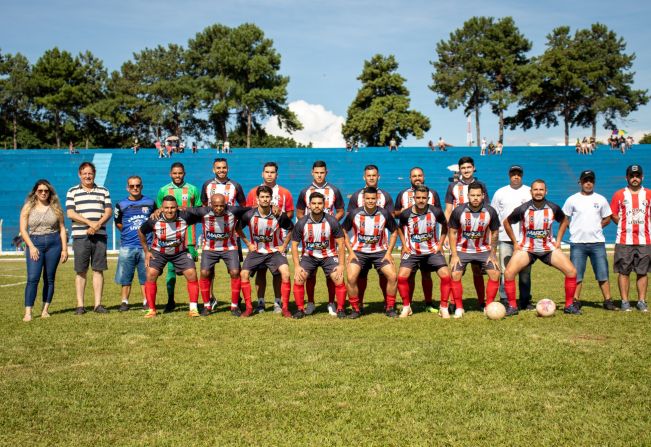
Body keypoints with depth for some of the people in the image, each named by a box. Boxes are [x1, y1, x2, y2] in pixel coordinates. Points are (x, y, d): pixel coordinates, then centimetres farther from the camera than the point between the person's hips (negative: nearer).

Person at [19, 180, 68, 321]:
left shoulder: (55, 208, 7)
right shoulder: (28, 207, 6)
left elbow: (62, 229, 8)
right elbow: (23, 229, 1)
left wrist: (64, 249, 2)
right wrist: (31, 246, -11)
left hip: (54, 243, 1)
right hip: (34, 243, -1)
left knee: (49, 278, 4)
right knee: (33, 278, -12)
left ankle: (45, 310, 11)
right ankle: (28, 312, -13)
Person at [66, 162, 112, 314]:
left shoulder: (103, 191, 13)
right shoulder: (72, 192, 7)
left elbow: (108, 211, 4)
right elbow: (70, 213, -4)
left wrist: (98, 224, -13)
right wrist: (90, 223, -15)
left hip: (100, 236, 2)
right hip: (80, 237, -2)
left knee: (98, 270, 2)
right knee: (81, 271, 1)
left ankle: (98, 304, 7)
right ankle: (80, 305, 6)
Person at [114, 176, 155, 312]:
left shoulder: (150, 202, 7)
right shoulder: (121, 205, 5)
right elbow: (118, 222, 16)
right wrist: (128, 233, 10)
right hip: (127, 246, 0)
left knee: (146, 276, 3)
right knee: (125, 276, 2)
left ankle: (146, 302, 11)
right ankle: (124, 302, 11)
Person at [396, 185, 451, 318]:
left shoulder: (436, 211, -12)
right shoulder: (406, 214, -12)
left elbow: (445, 226, 8)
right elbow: (400, 228, 10)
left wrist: (440, 244, 2)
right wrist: (404, 245, 2)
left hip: (432, 251, 0)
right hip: (412, 252, 0)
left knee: (445, 275, -14)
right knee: (402, 276, -18)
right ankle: (406, 307, 2)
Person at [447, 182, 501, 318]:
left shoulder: (490, 212, -11)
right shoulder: (458, 211, -16)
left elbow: (494, 232, 1)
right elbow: (452, 232, -7)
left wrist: (493, 254, -2)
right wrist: (454, 255, -12)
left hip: (483, 250, 2)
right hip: (461, 249, -1)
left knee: (495, 274, -10)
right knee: (455, 275, -16)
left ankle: (489, 306, 3)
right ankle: (459, 308, -2)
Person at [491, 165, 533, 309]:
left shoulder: (530, 192, 10)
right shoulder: (500, 193, 10)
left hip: (525, 238, 0)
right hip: (505, 238, 0)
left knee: (525, 271, 3)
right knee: (505, 271, -2)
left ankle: (525, 301, 10)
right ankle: (505, 300, 3)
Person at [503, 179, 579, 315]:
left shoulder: (553, 208, -10)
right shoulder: (522, 209, -15)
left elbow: (564, 221, 12)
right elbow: (506, 222, 1)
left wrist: (558, 241, 5)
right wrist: (515, 242, 0)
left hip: (549, 248, 2)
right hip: (526, 248, -1)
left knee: (571, 271, -10)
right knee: (509, 273, -19)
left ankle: (569, 305, 8)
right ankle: (512, 306, -2)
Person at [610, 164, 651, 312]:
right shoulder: (619, 195, 4)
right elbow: (613, 215, 6)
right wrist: (626, 226, 0)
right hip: (624, 241, -1)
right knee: (623, 271, 1)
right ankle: (625, 301, 8)